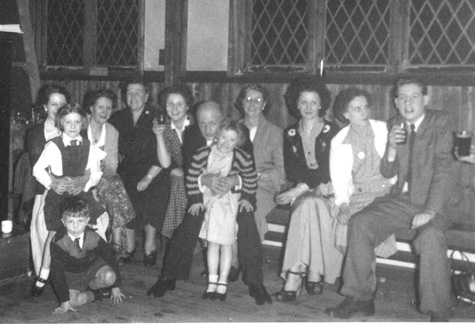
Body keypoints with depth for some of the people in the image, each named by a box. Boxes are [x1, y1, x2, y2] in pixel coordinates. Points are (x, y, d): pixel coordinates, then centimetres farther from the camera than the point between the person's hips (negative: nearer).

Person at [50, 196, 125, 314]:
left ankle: (90, 286, 2)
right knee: (72, 301, -27)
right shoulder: (58, 242, -27)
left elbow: (109, 258, -9)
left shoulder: (93, 237, -22)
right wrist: (65, 301, -21)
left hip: (92, 266, 1)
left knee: (110, 277, -29)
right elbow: (57, 272, -21)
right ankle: (96, 294, 2)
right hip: (71, 274, -1)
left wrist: (116, 287, -3)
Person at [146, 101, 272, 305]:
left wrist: (234, 180, -39)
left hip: (234, 189, -1)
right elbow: (189, 169, -15)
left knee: (247, 225, -22)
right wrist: (206, 180, -37)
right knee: (187, 227, -15)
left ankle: (255, 282, -9)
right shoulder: (190, 135, -9)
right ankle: (168, 278, 1)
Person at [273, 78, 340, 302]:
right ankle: (313, 275, -34)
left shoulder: (332, 131, 3)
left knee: (308, 203, -33)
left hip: (328, 190, -2)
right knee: (310, 204, -32)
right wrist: (315, 184, -15)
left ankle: (294, 279, -34)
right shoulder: (290, 134, 13)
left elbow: (331, 169, -8)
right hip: (301, 192, 2)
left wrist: (301, 188, -19)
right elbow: (291, 171, 3)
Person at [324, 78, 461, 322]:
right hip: (402, 199, 5)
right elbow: (387, 173, 11)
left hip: (435, 202, -5)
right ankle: (360, 298, -5)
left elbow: (444, 169, -15)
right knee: (360, 222, -16)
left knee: (430, 236, -35)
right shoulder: (393, 126, 10)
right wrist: (391, 147, -11)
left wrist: (430, 211, -25)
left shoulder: (442, 123, -5)